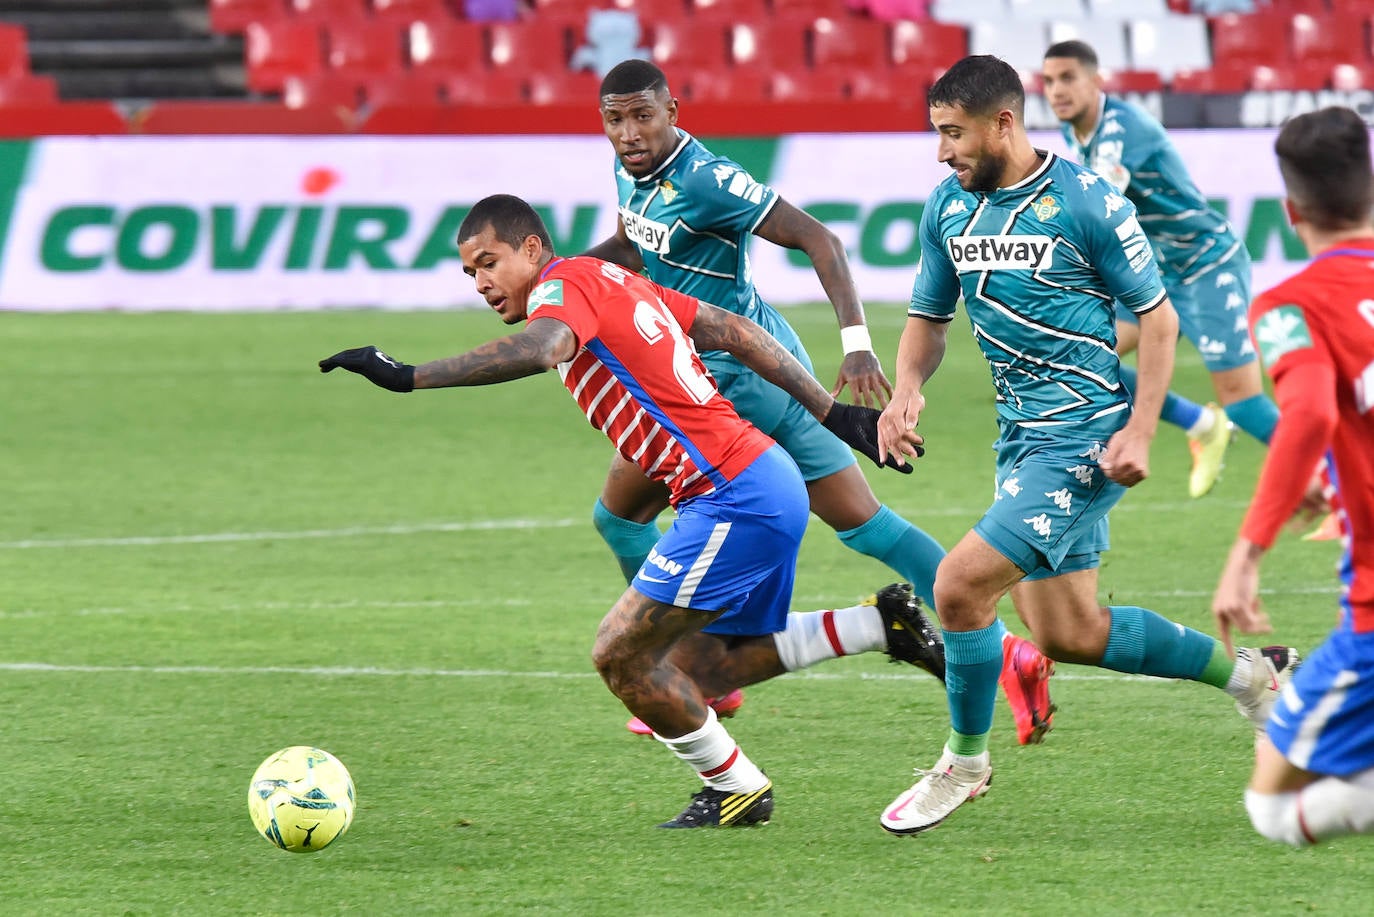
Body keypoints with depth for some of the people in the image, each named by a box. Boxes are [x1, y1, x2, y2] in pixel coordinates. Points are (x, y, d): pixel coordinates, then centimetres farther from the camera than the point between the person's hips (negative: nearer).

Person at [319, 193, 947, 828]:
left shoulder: (567, 283, -9)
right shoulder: (617, 282, 19)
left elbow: (539, 349, -32)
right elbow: (736, 332, 21)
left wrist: (408, 377, -36)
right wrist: (832, 413, 23)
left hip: (732, 499, -10)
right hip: (768, 485, 10)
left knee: (621, 654, -5)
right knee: (697, 669, 16)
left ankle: (737, 791, 9)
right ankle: (884, 623, 17)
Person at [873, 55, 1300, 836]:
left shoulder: (1087, 202, -13)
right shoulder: (949, 207, 5)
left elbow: (1159, 318, -7)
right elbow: (929, 317, 16)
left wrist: (1140, 430, -16)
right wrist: (907, 387, -5)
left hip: (1085, 434, -8)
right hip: (1024, 434, 8)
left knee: (962, 585, -16)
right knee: (1069, 636, 10)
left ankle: (965, 762, 5)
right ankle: (1249, 673, 28)